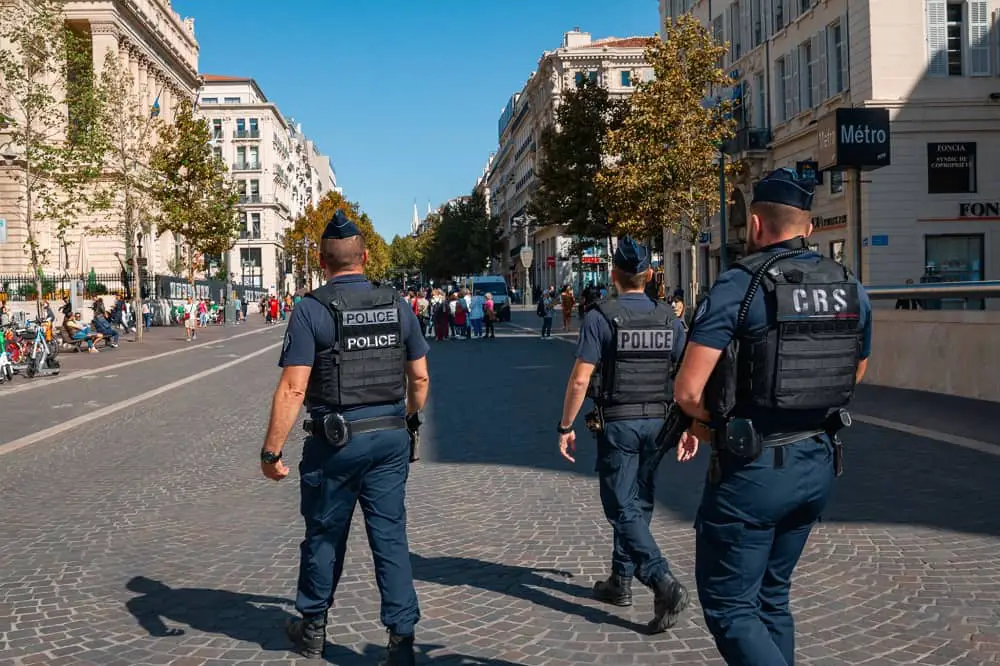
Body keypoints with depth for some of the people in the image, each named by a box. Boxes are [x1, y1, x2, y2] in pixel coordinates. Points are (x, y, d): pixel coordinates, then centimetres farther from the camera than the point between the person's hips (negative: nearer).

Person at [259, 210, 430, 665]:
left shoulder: (311, 310, -11)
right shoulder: (397, 306, 2)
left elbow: (293, 388, -16)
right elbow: (420, 378, 8)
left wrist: (271, 451, -11)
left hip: (335, 440, -3)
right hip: (391, 438, 3)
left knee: (324, 536, 14)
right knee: (390, 537, 8)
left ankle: (313, 629, 32)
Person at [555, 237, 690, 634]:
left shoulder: (600, 318, -10)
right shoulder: (669, 319, 4)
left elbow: (580, 380, -12)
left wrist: (566, 427, -3)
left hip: (617, 423, -5)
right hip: (657, 422, 5)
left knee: (622, 509, -1)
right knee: (639, 504, 17)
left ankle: (664, 584, -16)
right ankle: (620, 581, 27)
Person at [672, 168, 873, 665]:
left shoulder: (740, 285, -15)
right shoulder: (851, 289, 5)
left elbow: (688, 391, -18)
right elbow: (854, 376, 18)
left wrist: (709, 426, 2)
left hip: (752, 470, -7)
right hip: (819, 465, 7)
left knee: (728, 607, 4)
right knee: (771, 597, 21)